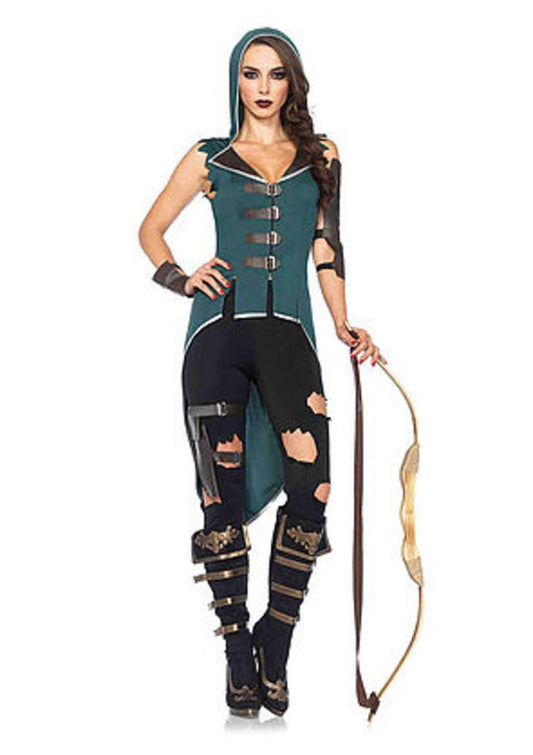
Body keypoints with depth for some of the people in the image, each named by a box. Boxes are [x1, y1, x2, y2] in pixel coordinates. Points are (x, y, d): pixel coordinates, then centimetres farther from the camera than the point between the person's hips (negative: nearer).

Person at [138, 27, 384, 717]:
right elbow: (151, 229, 21)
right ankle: (236, 647, 8)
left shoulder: (320, 158, 17)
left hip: (289, 336, 1)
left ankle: (276, 646, 2)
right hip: (219, 332, 0)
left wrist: (346, 329, 12)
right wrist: (181, 277, 3)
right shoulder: (209, 160, 13)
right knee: (223, 497, -5)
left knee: (311, 491, -14)